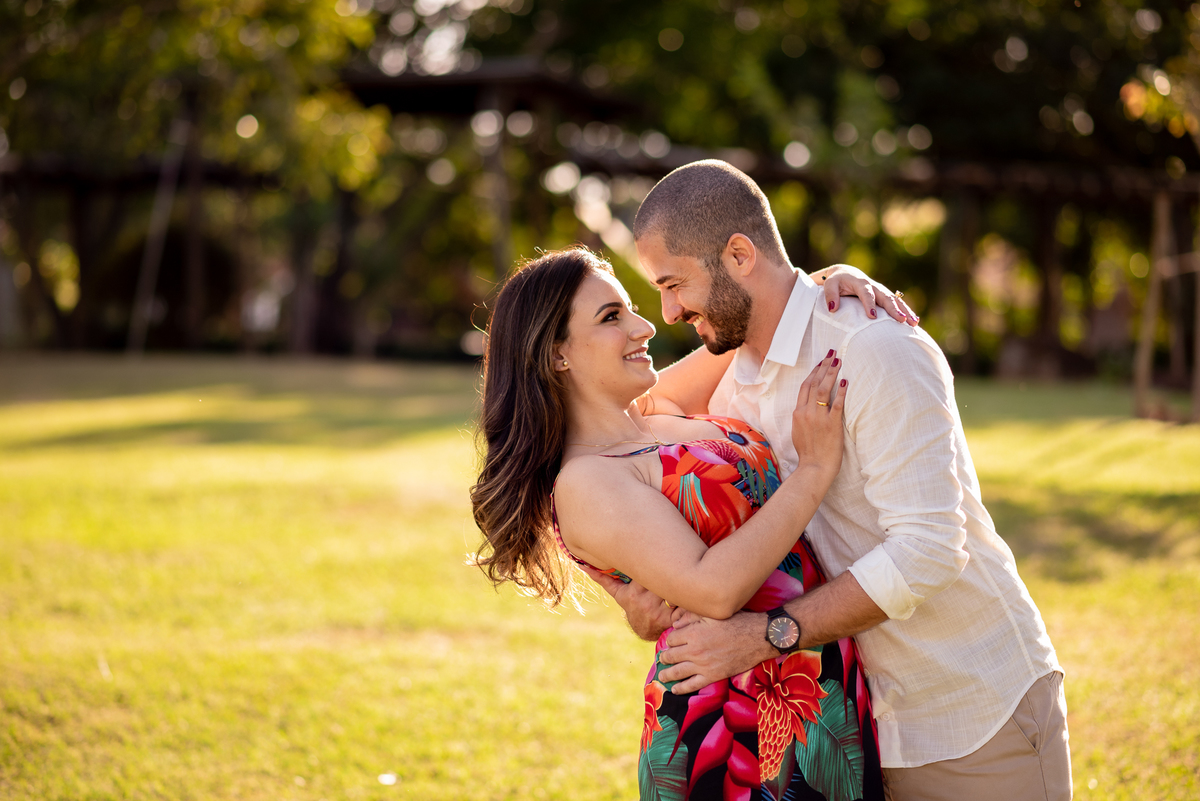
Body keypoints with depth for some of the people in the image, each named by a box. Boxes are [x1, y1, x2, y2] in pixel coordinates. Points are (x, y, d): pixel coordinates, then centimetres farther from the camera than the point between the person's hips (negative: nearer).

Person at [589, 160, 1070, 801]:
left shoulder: (879, 352, -21)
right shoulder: (739, 386, 5)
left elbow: (927, 548, -28)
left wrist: (766, 635, -28)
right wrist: (642, 595, -11)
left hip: (982, 719, -7)